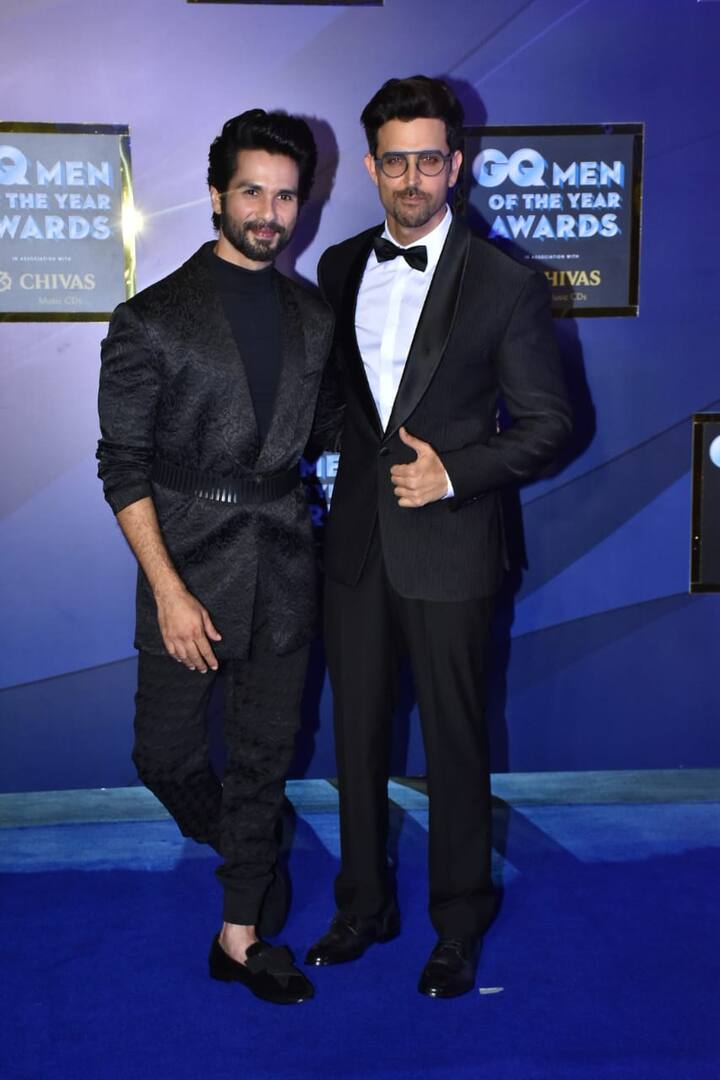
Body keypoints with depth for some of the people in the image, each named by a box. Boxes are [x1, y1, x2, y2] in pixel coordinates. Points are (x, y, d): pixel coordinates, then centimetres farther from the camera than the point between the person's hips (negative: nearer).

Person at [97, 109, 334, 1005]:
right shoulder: (152, 319, -5)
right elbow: (123, 465, -7)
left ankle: (240, 933, 26)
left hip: (284, 570, 3)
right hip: (187, 568, -2)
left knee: (264, 756, 9)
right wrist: (168, 589, -14)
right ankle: (241, 853, 40)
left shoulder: (315, 320, 7)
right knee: (167, 753, 7)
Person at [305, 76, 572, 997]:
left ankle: (459, 925, 29)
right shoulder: (339, 268, 8)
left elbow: (545, 423, -4)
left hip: (448, 550, -4)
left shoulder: (506, 285, -6)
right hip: (355, 542, 5)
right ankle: (364, 906, 34)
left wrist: (453, 472, -16)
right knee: (357, 736, 14)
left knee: (454, 746, 8)